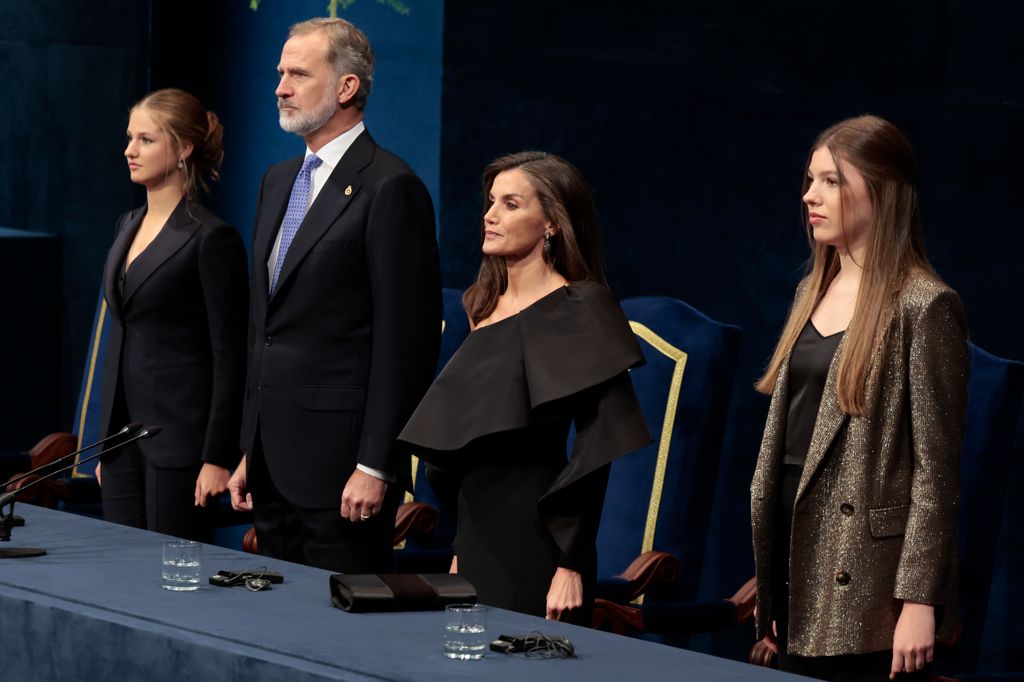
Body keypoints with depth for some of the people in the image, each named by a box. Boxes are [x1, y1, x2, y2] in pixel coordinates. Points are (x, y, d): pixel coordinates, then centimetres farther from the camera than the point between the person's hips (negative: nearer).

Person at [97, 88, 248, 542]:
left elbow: (230, 356, -13)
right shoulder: (129, 226, 13)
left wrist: (217, 458, -16)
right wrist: (107, 442, 18)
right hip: (125, 434, 8)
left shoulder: (211, 239, -11)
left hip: (180, 436, -8)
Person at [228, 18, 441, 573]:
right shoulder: (279, 181, 16)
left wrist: (375, 466, -18)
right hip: (274, 459, 9)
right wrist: (249, 450, 17)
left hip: (340, 460, -8)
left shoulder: (389, 187, -11)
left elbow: (405, 338, -15)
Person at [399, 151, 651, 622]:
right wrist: (461, 546, 16)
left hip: (535, 536, -8)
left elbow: (594, 448, -15)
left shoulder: (575, 312, -11)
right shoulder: (486, 305, 12)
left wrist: (571, 566, -18)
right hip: (479, 534, 8)